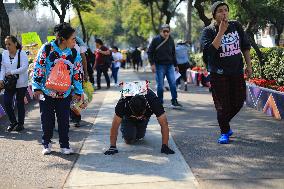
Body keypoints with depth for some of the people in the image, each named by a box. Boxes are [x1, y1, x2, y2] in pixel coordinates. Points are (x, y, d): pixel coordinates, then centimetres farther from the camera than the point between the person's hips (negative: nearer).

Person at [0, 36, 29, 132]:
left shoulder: (22, 54, -9)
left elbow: (25, 67, -18)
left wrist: (11, 72, -21)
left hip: (21, 83, -4)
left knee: (20, 103, 5)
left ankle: (20, 123, 20)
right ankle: (13, 122, 16)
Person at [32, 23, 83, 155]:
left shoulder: (74, 54, 1)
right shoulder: (47, 49, -8)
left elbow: (78, 73, 7)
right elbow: (38, 68, -4)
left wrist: (78, 92, 7)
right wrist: (37, 87, -6)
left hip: (65, 94, 2)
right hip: (46, 93, -2)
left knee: (64, 120, 4)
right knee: (47, 120, 6)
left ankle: (64, 145, 18)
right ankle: (46, 144, 23)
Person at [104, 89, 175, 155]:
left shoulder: (154, 102, -42)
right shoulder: (123, 103, -43)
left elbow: (164, 124, -37)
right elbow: (115, 125, -34)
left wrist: (165, 146, -38)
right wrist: (112, 147, -33)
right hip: (128, 117, -1)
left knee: (139, 136, -6)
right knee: (129, 140, -14)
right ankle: (123, 129, 18)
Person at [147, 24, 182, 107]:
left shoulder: (171, 40, 9)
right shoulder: (156, 39, -4)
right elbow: (150, 52, -1)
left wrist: (175, 65, 19)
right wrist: (152, 64, -9)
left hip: (170, 65, 3)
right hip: (159, 66, -3)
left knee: (173, 83, -3)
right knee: (160, 85, 0)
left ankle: (174, 101, 5)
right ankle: (160, 102, 12)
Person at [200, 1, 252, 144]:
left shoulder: (236, 26, 4)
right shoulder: (209, 31, -8)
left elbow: (245, 46, 12)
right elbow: (209, 50, -24)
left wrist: (248, 65, 9)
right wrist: (221, 32, -24)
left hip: (237, 72, 4)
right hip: (219, 74, -4)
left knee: (239, 101, 9)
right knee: (223, 105, -2)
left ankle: (225, 122, 34)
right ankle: (224, 132, 15)